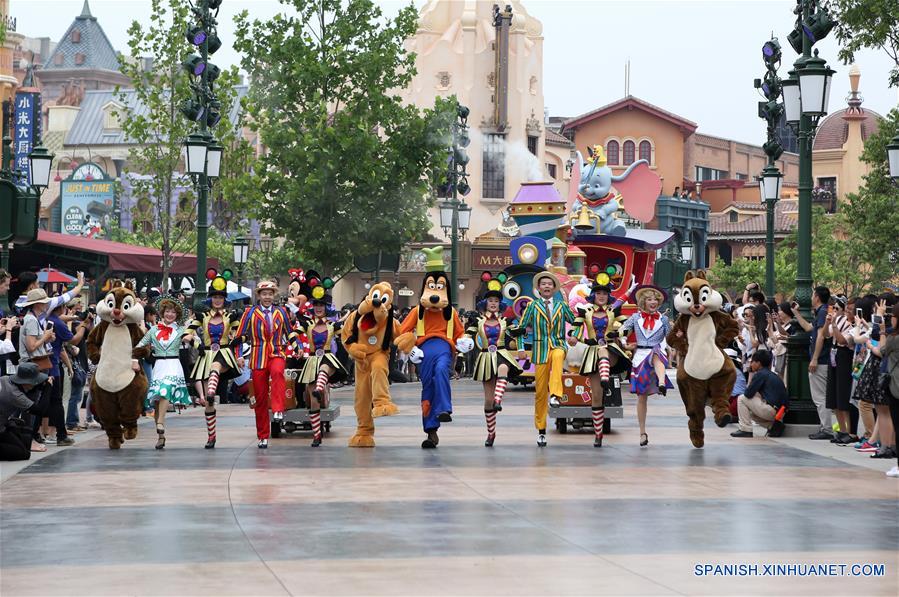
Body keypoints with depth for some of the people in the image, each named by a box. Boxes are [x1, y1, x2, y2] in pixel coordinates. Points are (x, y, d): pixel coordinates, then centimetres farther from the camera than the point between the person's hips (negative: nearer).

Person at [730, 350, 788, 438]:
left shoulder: (760, 374, -7)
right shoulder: (773, 375, 19)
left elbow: (748, 394, -8)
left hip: (771, 410, -9)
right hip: (780, 412, 9)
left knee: (741, 399, 2)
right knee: (751, 412, 31)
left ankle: (745, 430, 0)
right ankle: (773, 426, 11)